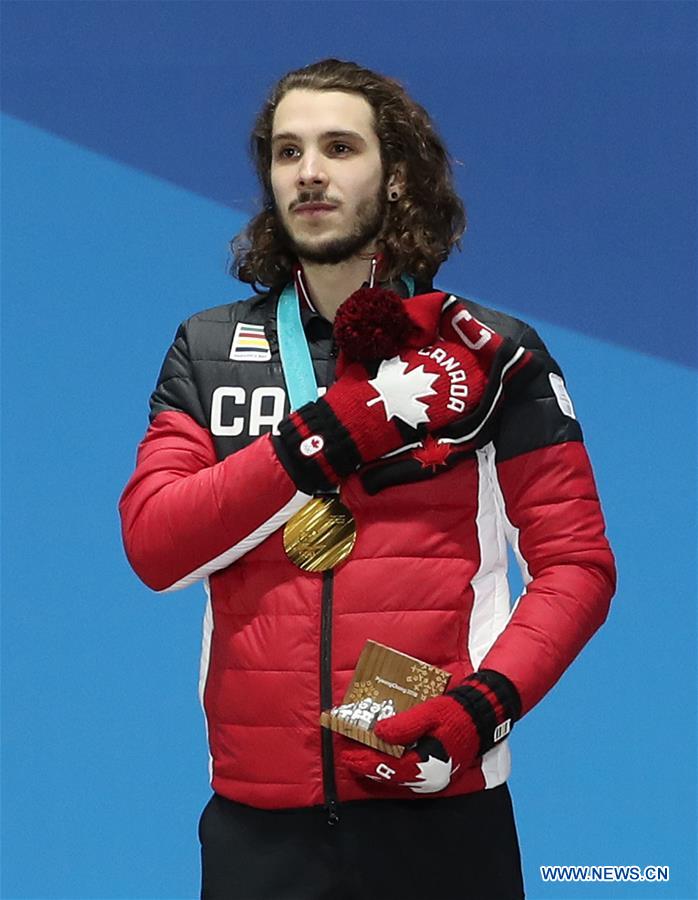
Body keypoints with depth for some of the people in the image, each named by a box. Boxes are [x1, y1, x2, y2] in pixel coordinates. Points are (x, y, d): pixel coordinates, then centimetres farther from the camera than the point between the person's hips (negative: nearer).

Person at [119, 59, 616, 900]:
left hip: (438, 808, -1)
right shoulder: (208, 350, 8)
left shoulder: (490, 355, 2)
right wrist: (340, 430, -14)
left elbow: (576, 563, 0)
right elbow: (153, 545, -4)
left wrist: (482, 705, -17)